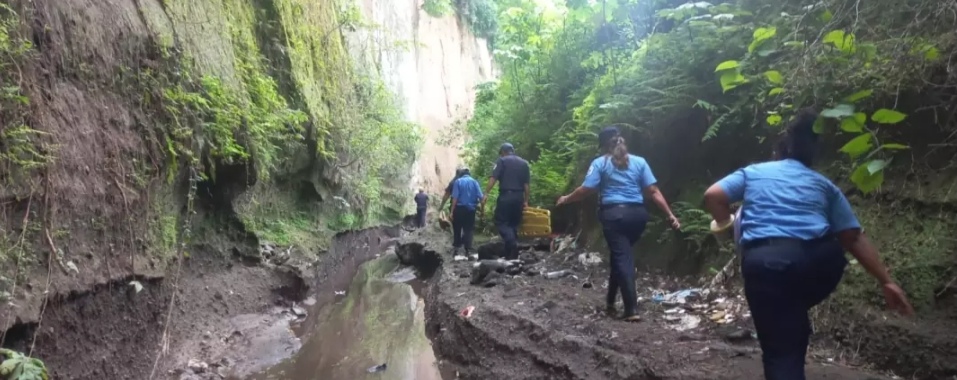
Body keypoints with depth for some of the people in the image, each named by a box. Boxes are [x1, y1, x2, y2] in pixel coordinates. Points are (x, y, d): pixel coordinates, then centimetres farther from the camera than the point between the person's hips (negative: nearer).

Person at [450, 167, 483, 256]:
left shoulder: (458, 181, -1)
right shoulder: (475, 182, 5)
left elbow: (455, 197, -10)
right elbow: (480, 197, -4)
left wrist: (452, 211, -9)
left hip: (460, 208, -1)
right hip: (471, 209, 1)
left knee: (457, 229, 12)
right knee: (469, 229, 6)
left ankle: (456, 248, 14)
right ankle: (468, 250, -1)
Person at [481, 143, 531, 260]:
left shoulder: (501, 161, 2)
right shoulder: (524, 163, 16)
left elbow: (493, 178, -10)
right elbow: (526, 184, 10)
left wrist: (486, 194, -13)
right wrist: (526, 201, 12)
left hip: (506, 195, -5)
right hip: (519, 197, 5)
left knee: (501, 222, 1)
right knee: (514, 224, 12)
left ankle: (512, 242, -23)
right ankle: (512, 254, 10)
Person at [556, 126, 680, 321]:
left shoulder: (600, 163, 2)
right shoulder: (639, 162, 11)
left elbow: (585, 190, -5)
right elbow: (653, 191, 3)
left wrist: (566, 199, 11)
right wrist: (670, 214, 4)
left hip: (614, 214, -4)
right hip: (637, 214, 4)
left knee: (622, 258, 0)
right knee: (622, 255, 19)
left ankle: (632, 309, -7)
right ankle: (610, 300, 28)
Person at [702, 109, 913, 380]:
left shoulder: (752, 172, 24)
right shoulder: (823, 184, 27)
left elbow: (713, 195, 8)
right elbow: (854, 238, 19)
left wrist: (724, 222, 26)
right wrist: (886, 281, 21)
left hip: (766, 261, -3)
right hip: (819, 260, 3)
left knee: (780, 350, 4)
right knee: (793, 317, 35)